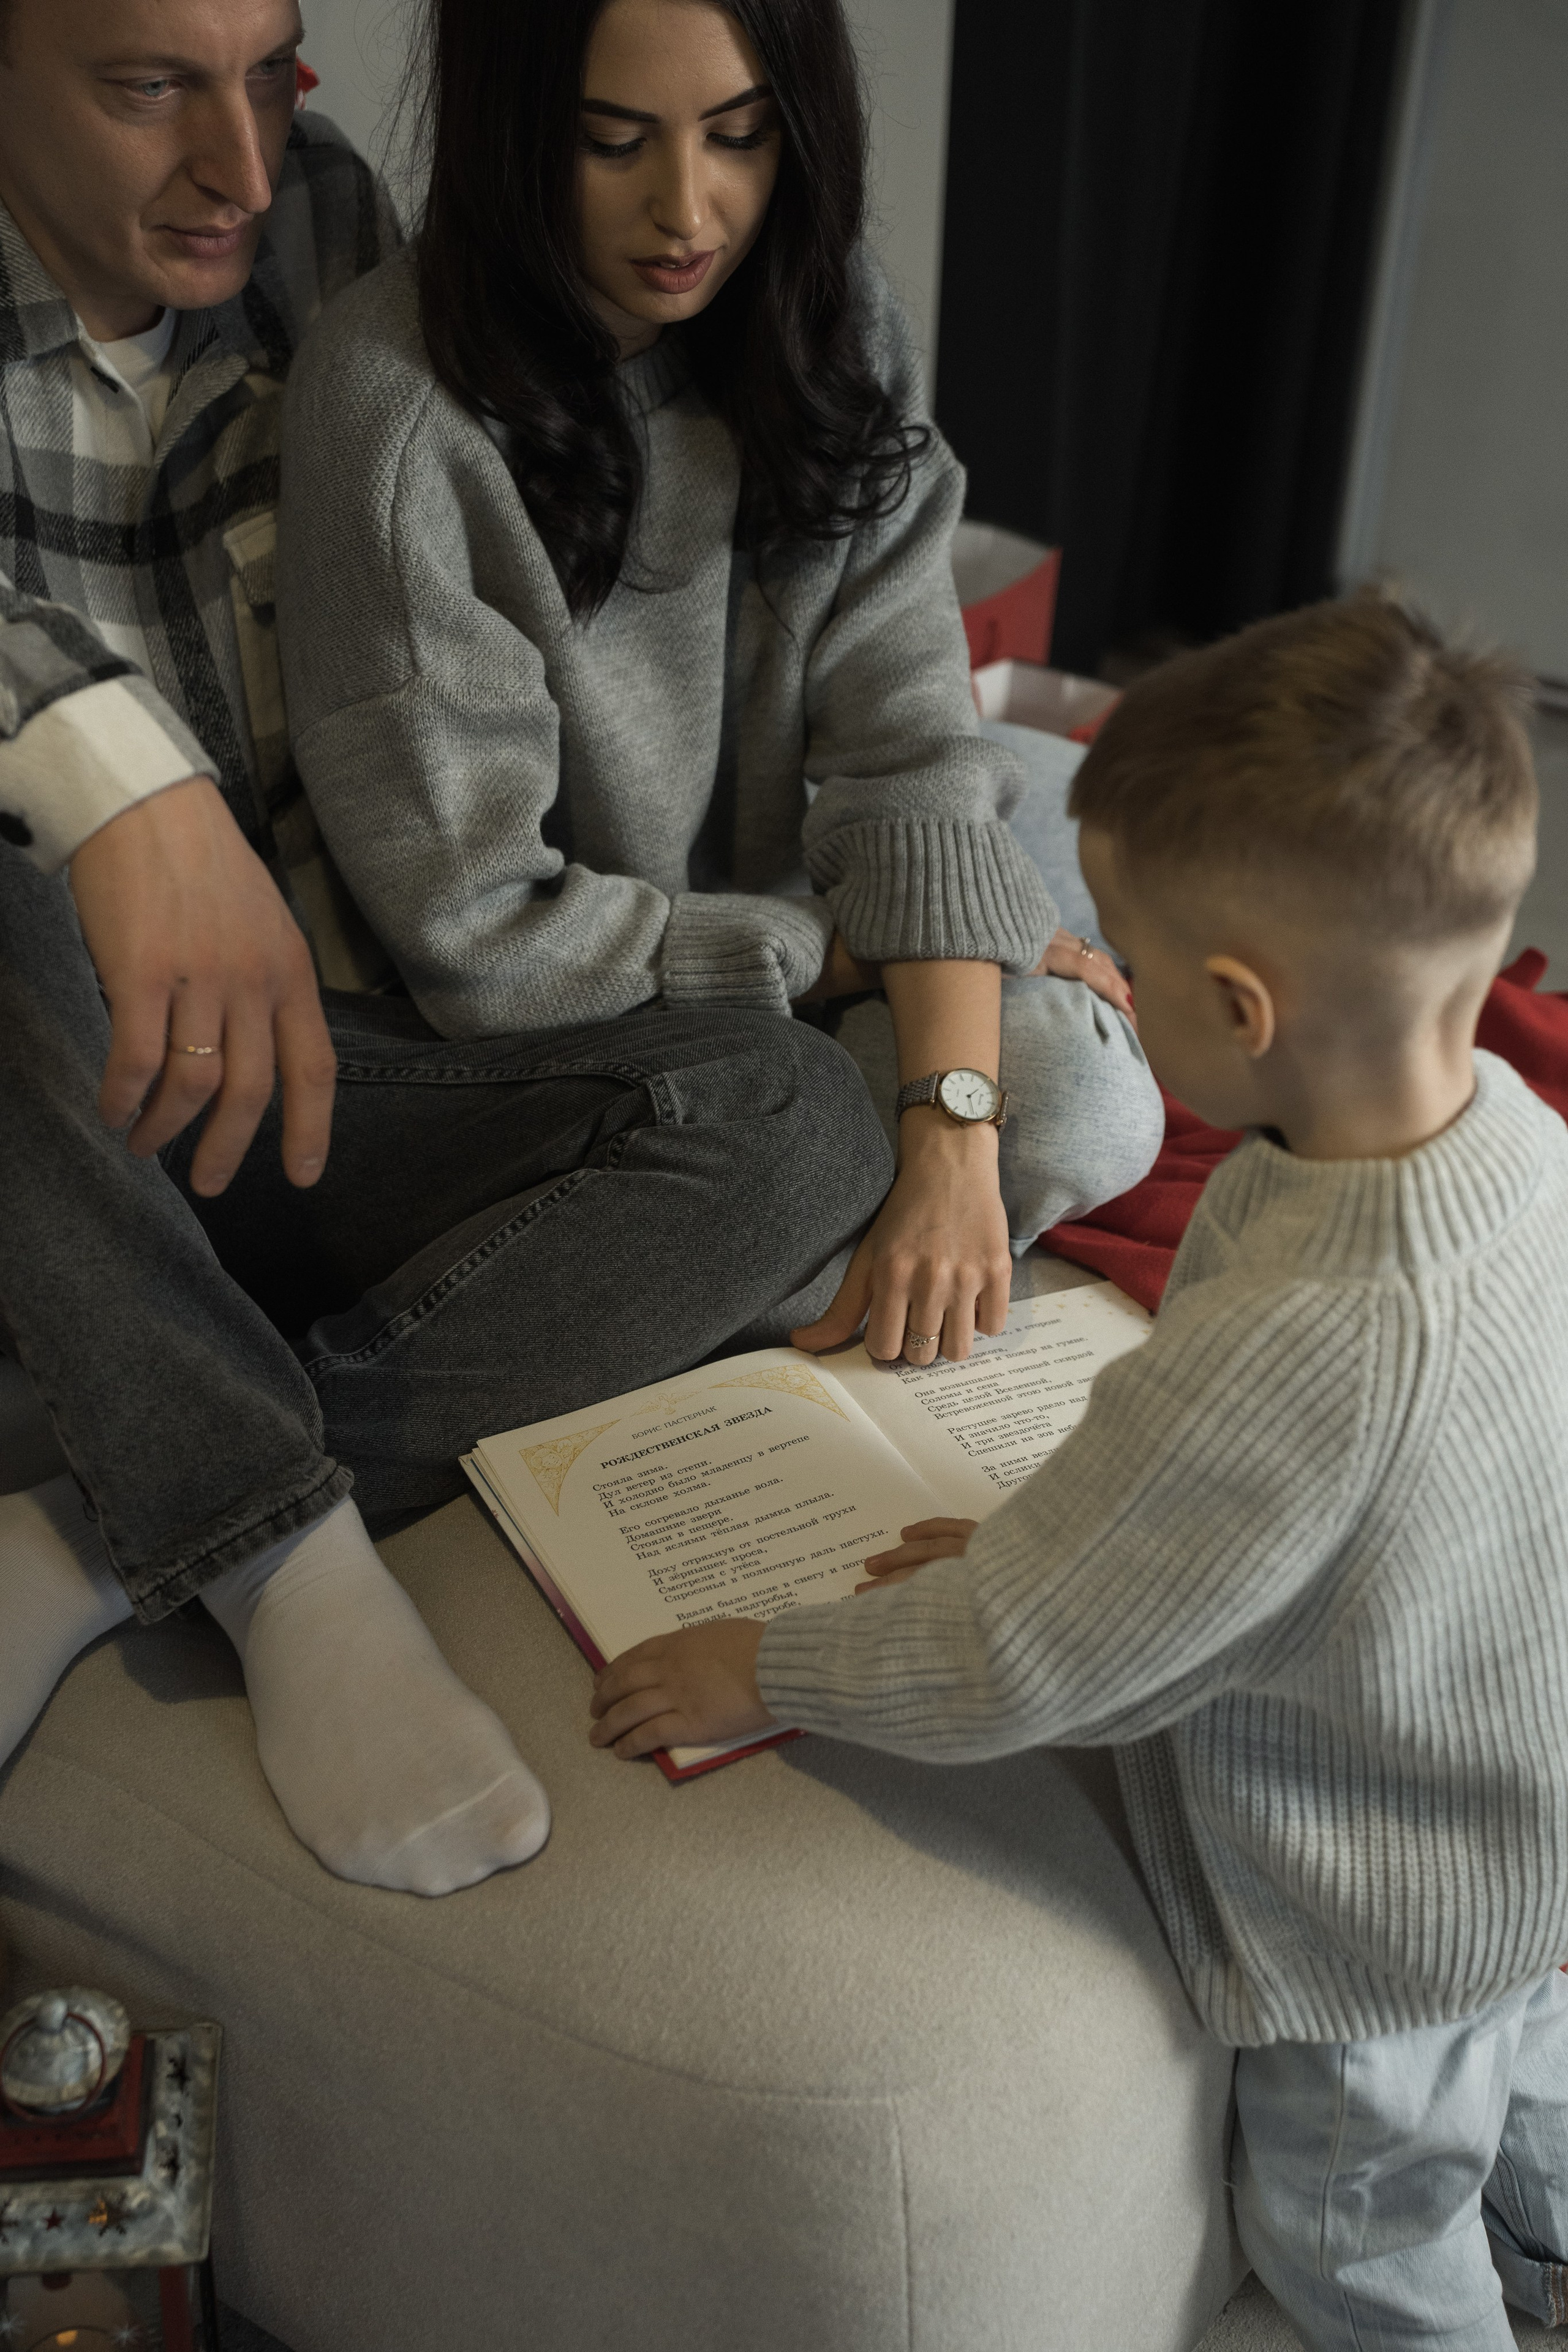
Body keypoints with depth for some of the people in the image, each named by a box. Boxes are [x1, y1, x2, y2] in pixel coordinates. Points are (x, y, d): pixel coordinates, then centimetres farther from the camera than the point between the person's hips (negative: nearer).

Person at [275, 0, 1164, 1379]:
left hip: (789, 966, 4)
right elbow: (473, 927, -20)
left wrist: (952, 1141, -26)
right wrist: (857, 954, -14)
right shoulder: (396, 400, -21)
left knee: (1084, 1101, -19)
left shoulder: (829, 323, -4)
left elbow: (908, 750, -13)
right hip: (546, 1044, -4)